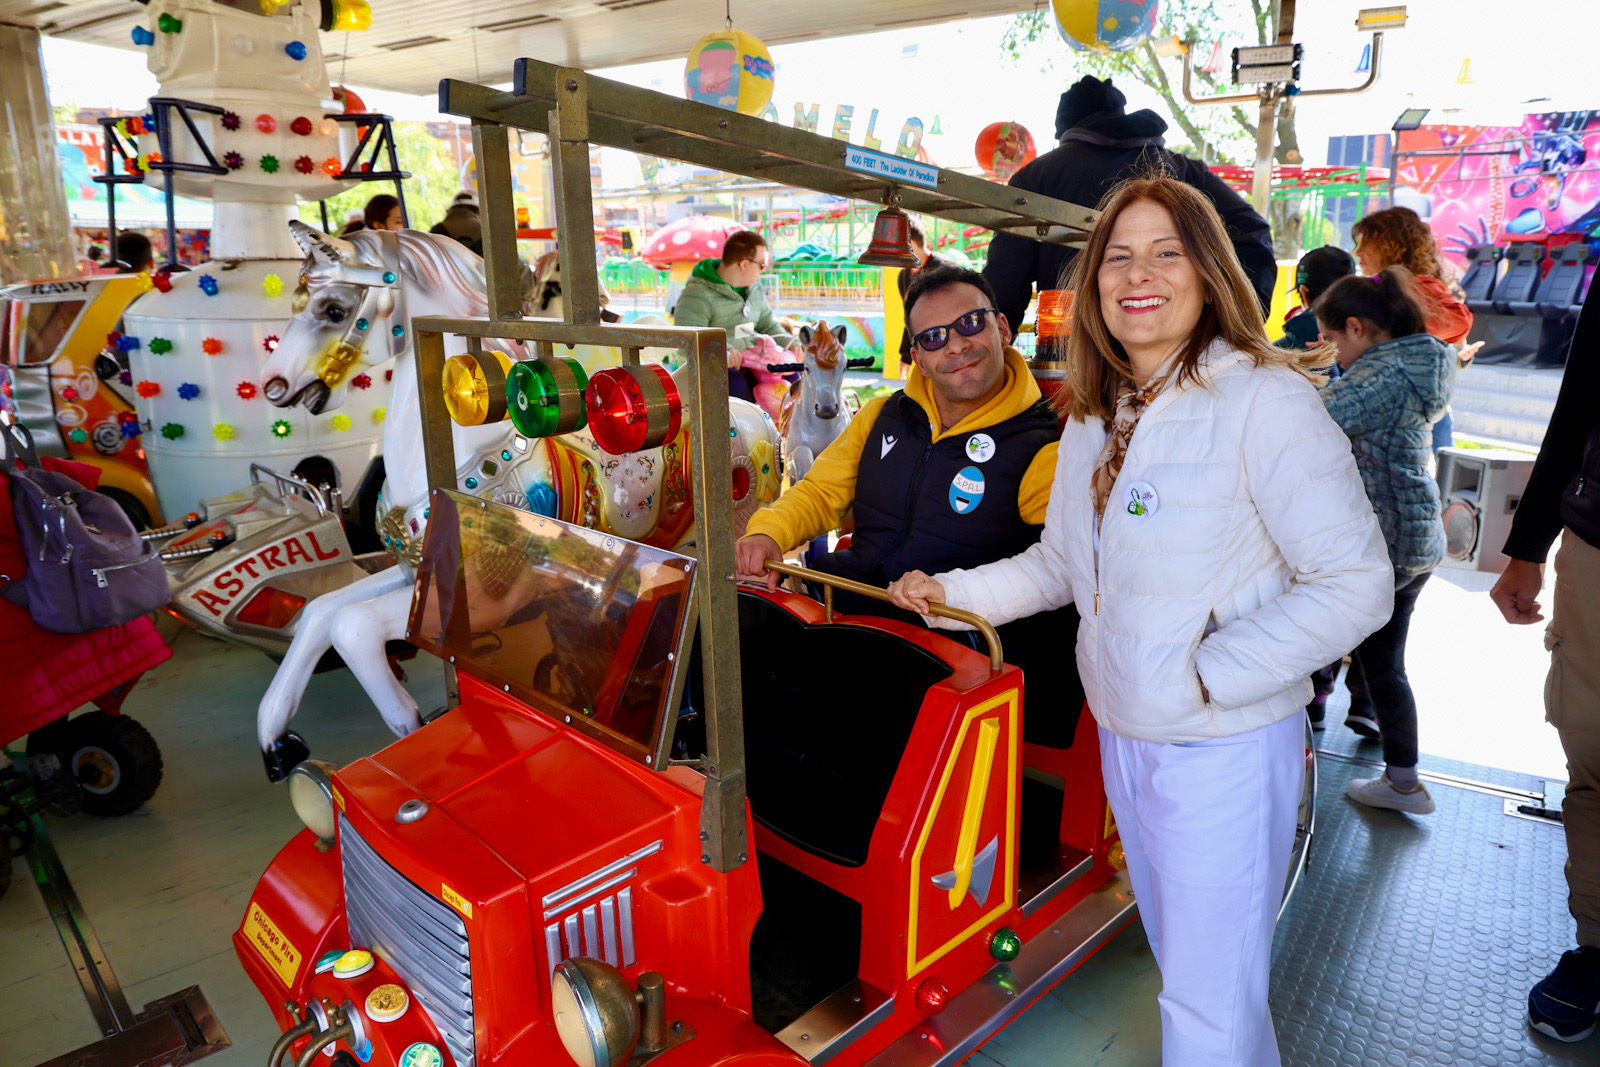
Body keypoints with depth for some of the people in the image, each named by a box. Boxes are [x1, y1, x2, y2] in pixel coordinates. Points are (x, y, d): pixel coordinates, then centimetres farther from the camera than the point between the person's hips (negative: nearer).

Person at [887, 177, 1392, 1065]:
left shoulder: (1263, 401, -17)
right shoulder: (1095, 417, 6)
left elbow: (1357, 583, -19)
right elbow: (1060, 561, 14)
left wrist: (1207, 675, -22)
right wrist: (953, 592, 4)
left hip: (1225, 749, -7)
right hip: (1121, 734, 7)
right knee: (1179, 964, 25)